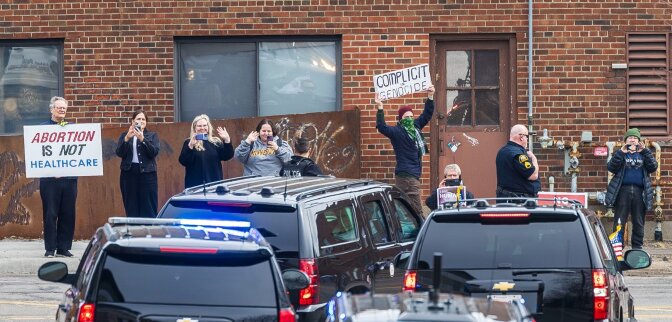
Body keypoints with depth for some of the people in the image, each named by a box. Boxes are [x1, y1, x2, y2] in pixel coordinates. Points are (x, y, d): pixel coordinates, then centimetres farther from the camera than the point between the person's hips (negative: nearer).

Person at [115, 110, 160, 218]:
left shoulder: (152, 135, 11)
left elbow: (154, 152, -5)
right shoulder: (124, 135, 12)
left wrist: (142, 139, -17)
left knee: (149, 209, -5)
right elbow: (119, 153, -1)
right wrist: (127, 138, -16)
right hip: (129, 173, 1)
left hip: (147, 173, -1)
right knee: (131, 209, 0)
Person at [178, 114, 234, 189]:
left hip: (215, 184, 3)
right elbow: (183, 161, -10)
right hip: (195, 185, -3)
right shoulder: (188, 143, 3)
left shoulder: (216, 142, 11)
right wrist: (190, 146, -23)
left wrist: (227, 140, -10)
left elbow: (227, 156, 2)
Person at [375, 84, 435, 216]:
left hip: (414, 174, 8)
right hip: (407, 176, -8)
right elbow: (382, 127, -22)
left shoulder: (415, 127, 14)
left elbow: (427, 115, 25)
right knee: (417, 211, -12)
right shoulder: (397, 131, -7)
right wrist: (380, 109, -29)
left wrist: (430, 97, 20)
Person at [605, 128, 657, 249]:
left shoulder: (643, 154, 17)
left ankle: (637, 248, 11)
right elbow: (611, 168, -4)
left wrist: (645, 151, -8)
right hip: (623, 190, -2)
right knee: (619, 222, -3)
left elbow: (653, 167, 0)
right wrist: (621, 153, -14)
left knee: (639, 223, 6)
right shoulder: (620, 154, 12)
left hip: (639, 192, 2)